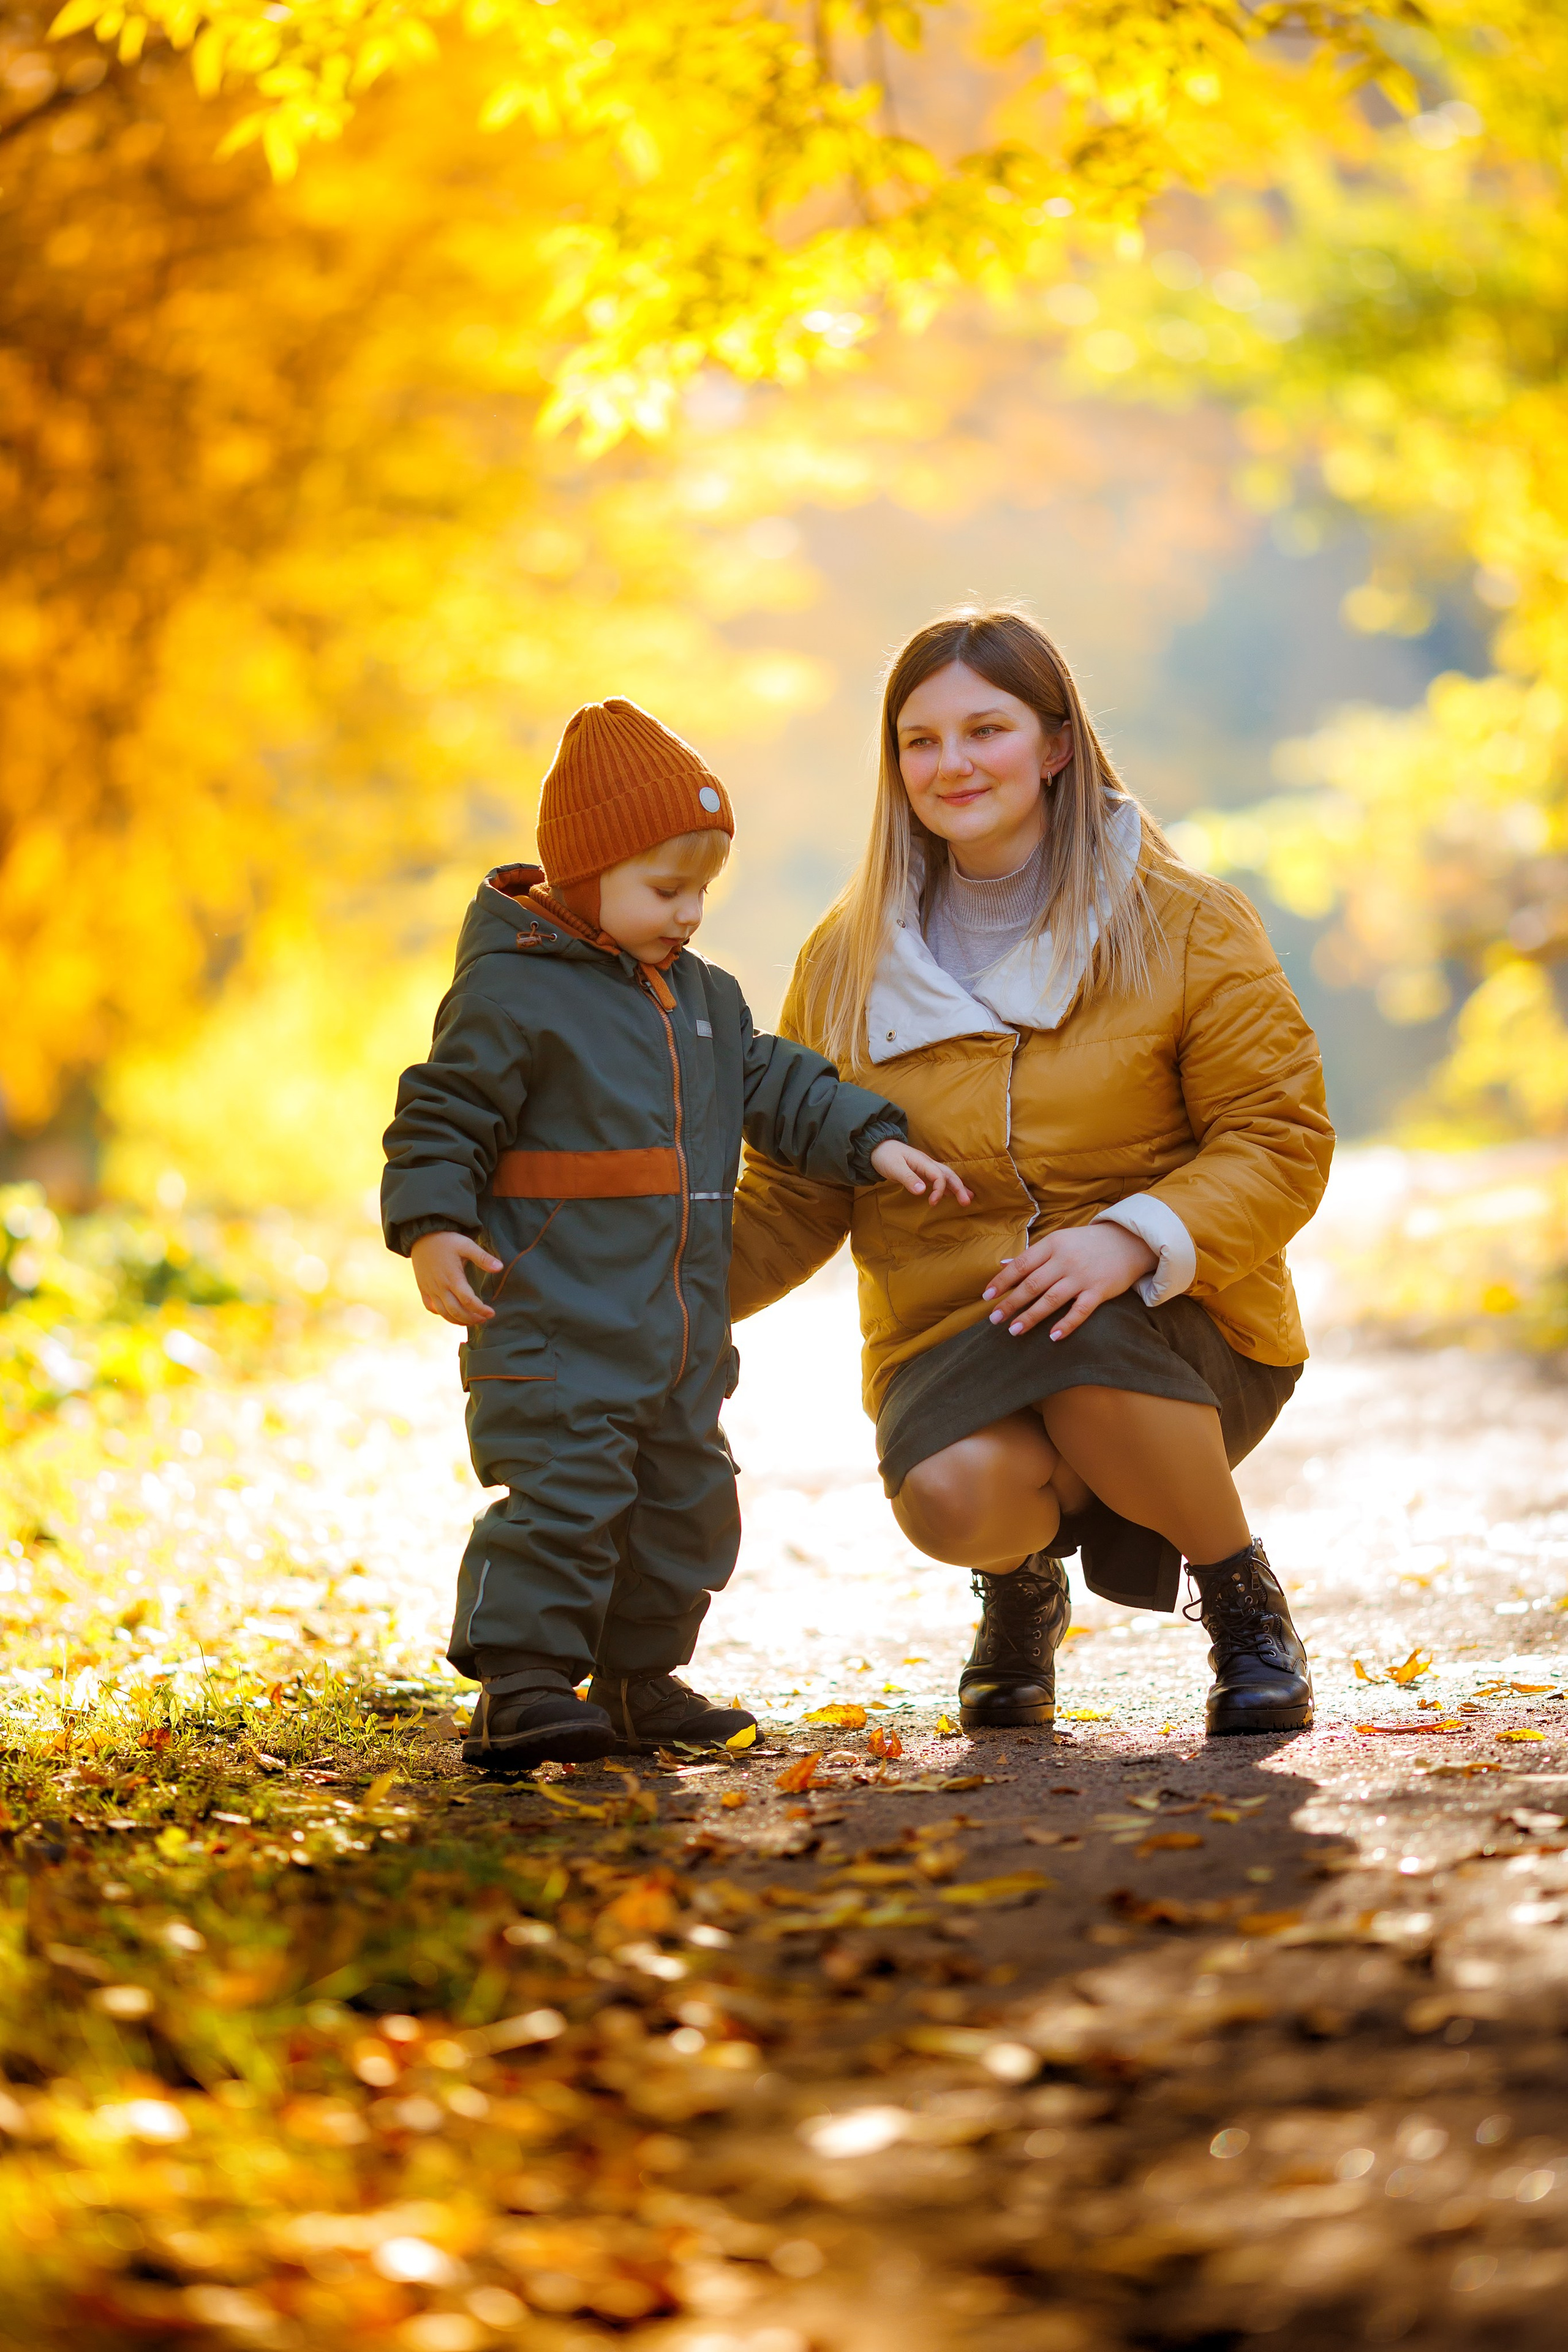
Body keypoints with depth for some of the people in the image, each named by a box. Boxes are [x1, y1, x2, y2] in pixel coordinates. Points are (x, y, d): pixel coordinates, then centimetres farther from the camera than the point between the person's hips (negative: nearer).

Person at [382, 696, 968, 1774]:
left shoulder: (704, 996, 14)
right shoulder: (509, 991, -11)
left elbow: (775, 1086, 19)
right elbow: (443, 1119, -12)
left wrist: (873, 1141, 8)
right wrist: (433, 1229, -23)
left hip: (681, 1324, 8)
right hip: (553, 1323, -8)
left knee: (687, 1499, 15)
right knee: (562, 1492, -15)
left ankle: (638, 1679, 28)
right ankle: (521, 1684, -11)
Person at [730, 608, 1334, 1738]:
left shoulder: (1185, 925, -2)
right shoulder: (850, 964, 6)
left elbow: (1282, 1138, -7)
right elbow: (796, 1195, 8)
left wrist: (1133, 1237, -25)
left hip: (1175, 1327, -1)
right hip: (949, 1338, 2)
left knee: (1091, 1351, -38)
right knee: (953, 1497, -33)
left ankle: (1247, 1604, -7)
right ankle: (1025, 1583, 9)